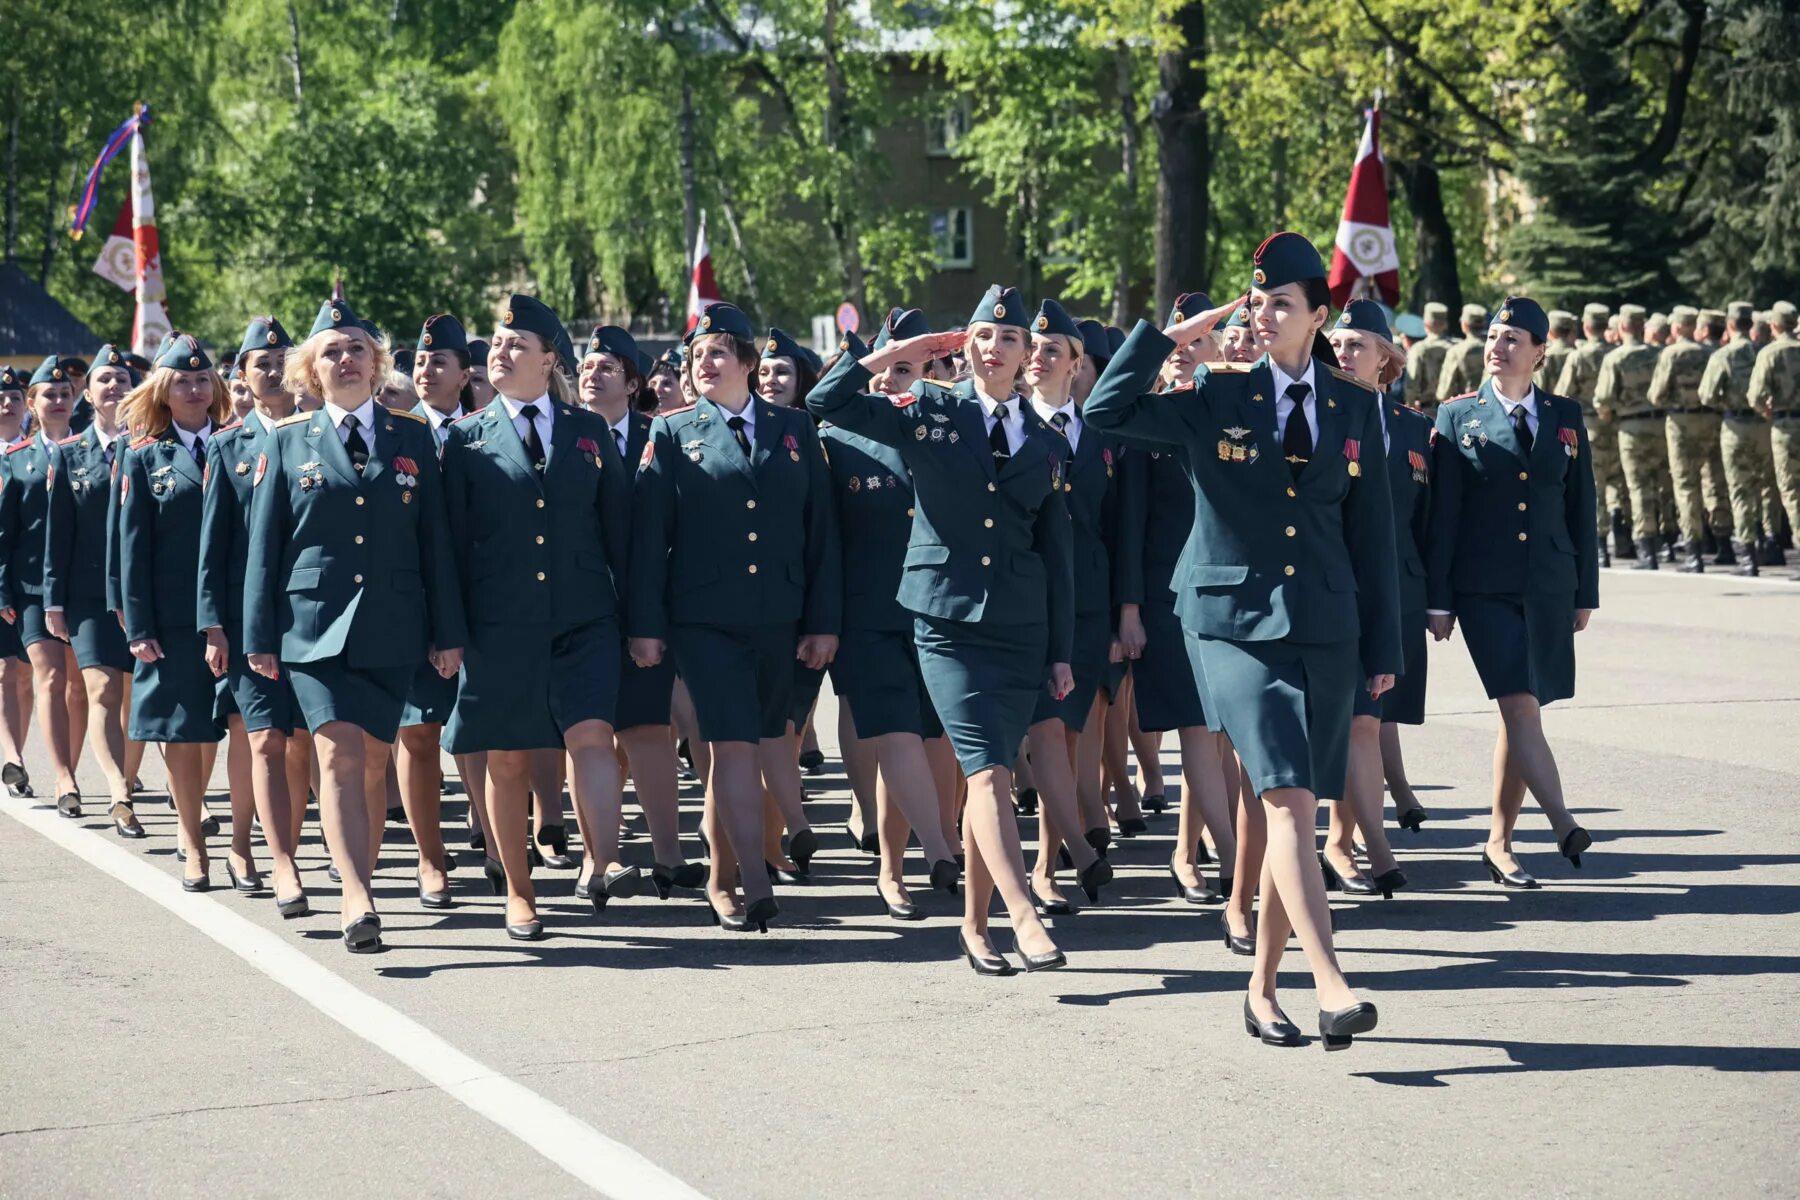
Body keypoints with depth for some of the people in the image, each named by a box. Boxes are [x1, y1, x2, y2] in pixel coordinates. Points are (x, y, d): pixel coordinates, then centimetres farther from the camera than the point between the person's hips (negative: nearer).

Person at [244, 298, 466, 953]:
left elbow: (435, 539, 8)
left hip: (392, 628, 2)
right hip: (314, 625, -2)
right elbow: (263, 544, 6)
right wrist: (258, 636, 1)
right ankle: (358, 901, -23)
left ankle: (357, 889, 21)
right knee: (339, 755, -15)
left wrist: (449, 632, 5)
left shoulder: (413, 438, 9)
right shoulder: (287, 440, 6)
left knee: (372, 763, 7)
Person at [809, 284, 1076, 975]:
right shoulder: (929, 412, 4)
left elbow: (1057, 553, 12)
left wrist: (1061, 652, 9)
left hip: (1020, 626, 3)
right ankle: (1025, 920, -21)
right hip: (947, 622, -3)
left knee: (988, 775, 5)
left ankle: (974, 928, 13)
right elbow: (826, 404, -4)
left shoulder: (1045, 445, 11)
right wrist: (893, 353, -3)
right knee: (987, 769, -15)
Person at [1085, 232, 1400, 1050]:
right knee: (1288, 801, -17)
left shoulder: (1354, 407, 9)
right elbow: (1106, 412, -7)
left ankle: (1262, 991, 19)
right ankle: (1333, 989, -23)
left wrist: (1384, 646, 10)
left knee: (1293, 813, 7)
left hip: (1325, 629, 3)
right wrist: (1169, 336, -6)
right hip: (1234, 624, -3)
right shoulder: (1216, 396, 2)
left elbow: (1372, 533, 12)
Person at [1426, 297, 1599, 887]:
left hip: (1548, 589, 3)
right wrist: (1438, 598, -4)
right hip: (1483, 588, -3)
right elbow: (1442, 513, -1)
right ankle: (1564, 827, -18)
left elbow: (1582, 509, 12)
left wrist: (1585, 591, 10)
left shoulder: (1566, 417, 9)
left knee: (1519, 712, 6)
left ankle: (1499, 843, 15)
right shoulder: (1458, 416, 2)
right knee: (1520, 705, -14)